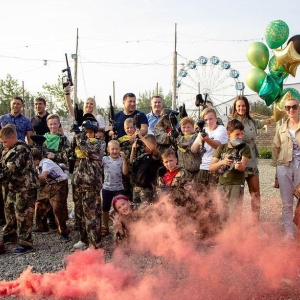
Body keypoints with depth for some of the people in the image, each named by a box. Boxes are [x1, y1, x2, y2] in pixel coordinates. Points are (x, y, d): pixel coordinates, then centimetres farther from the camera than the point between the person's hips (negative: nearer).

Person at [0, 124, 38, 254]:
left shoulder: (22, 149, -19)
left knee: (22, 214, -7)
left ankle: (25, 242, 1)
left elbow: (15, 169, -25)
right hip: (14, 186, 10)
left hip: (26, 186, -10)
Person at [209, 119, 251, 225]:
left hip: (236, 185, -3)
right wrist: (222, 162, -18)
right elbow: (211, 168, 1)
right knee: (222, 215, 10)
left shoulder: (244, 148, 0)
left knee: (234, 215, -9)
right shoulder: (221, 148, 6)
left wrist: (239, 166, -37)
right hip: (222, 185, 3)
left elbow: (243, 167, -13)